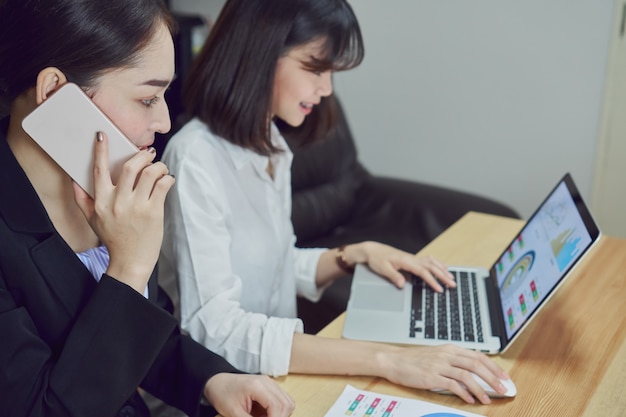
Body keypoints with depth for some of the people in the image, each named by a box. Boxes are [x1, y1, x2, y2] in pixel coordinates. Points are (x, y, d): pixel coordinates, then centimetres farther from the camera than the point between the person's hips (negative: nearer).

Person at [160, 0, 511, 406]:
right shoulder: (197, 159, -19)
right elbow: (216, 332, -28)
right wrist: (386, 359, -34)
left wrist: (356, 254, -1)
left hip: (275, 371, 7)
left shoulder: (269, 146, 6)